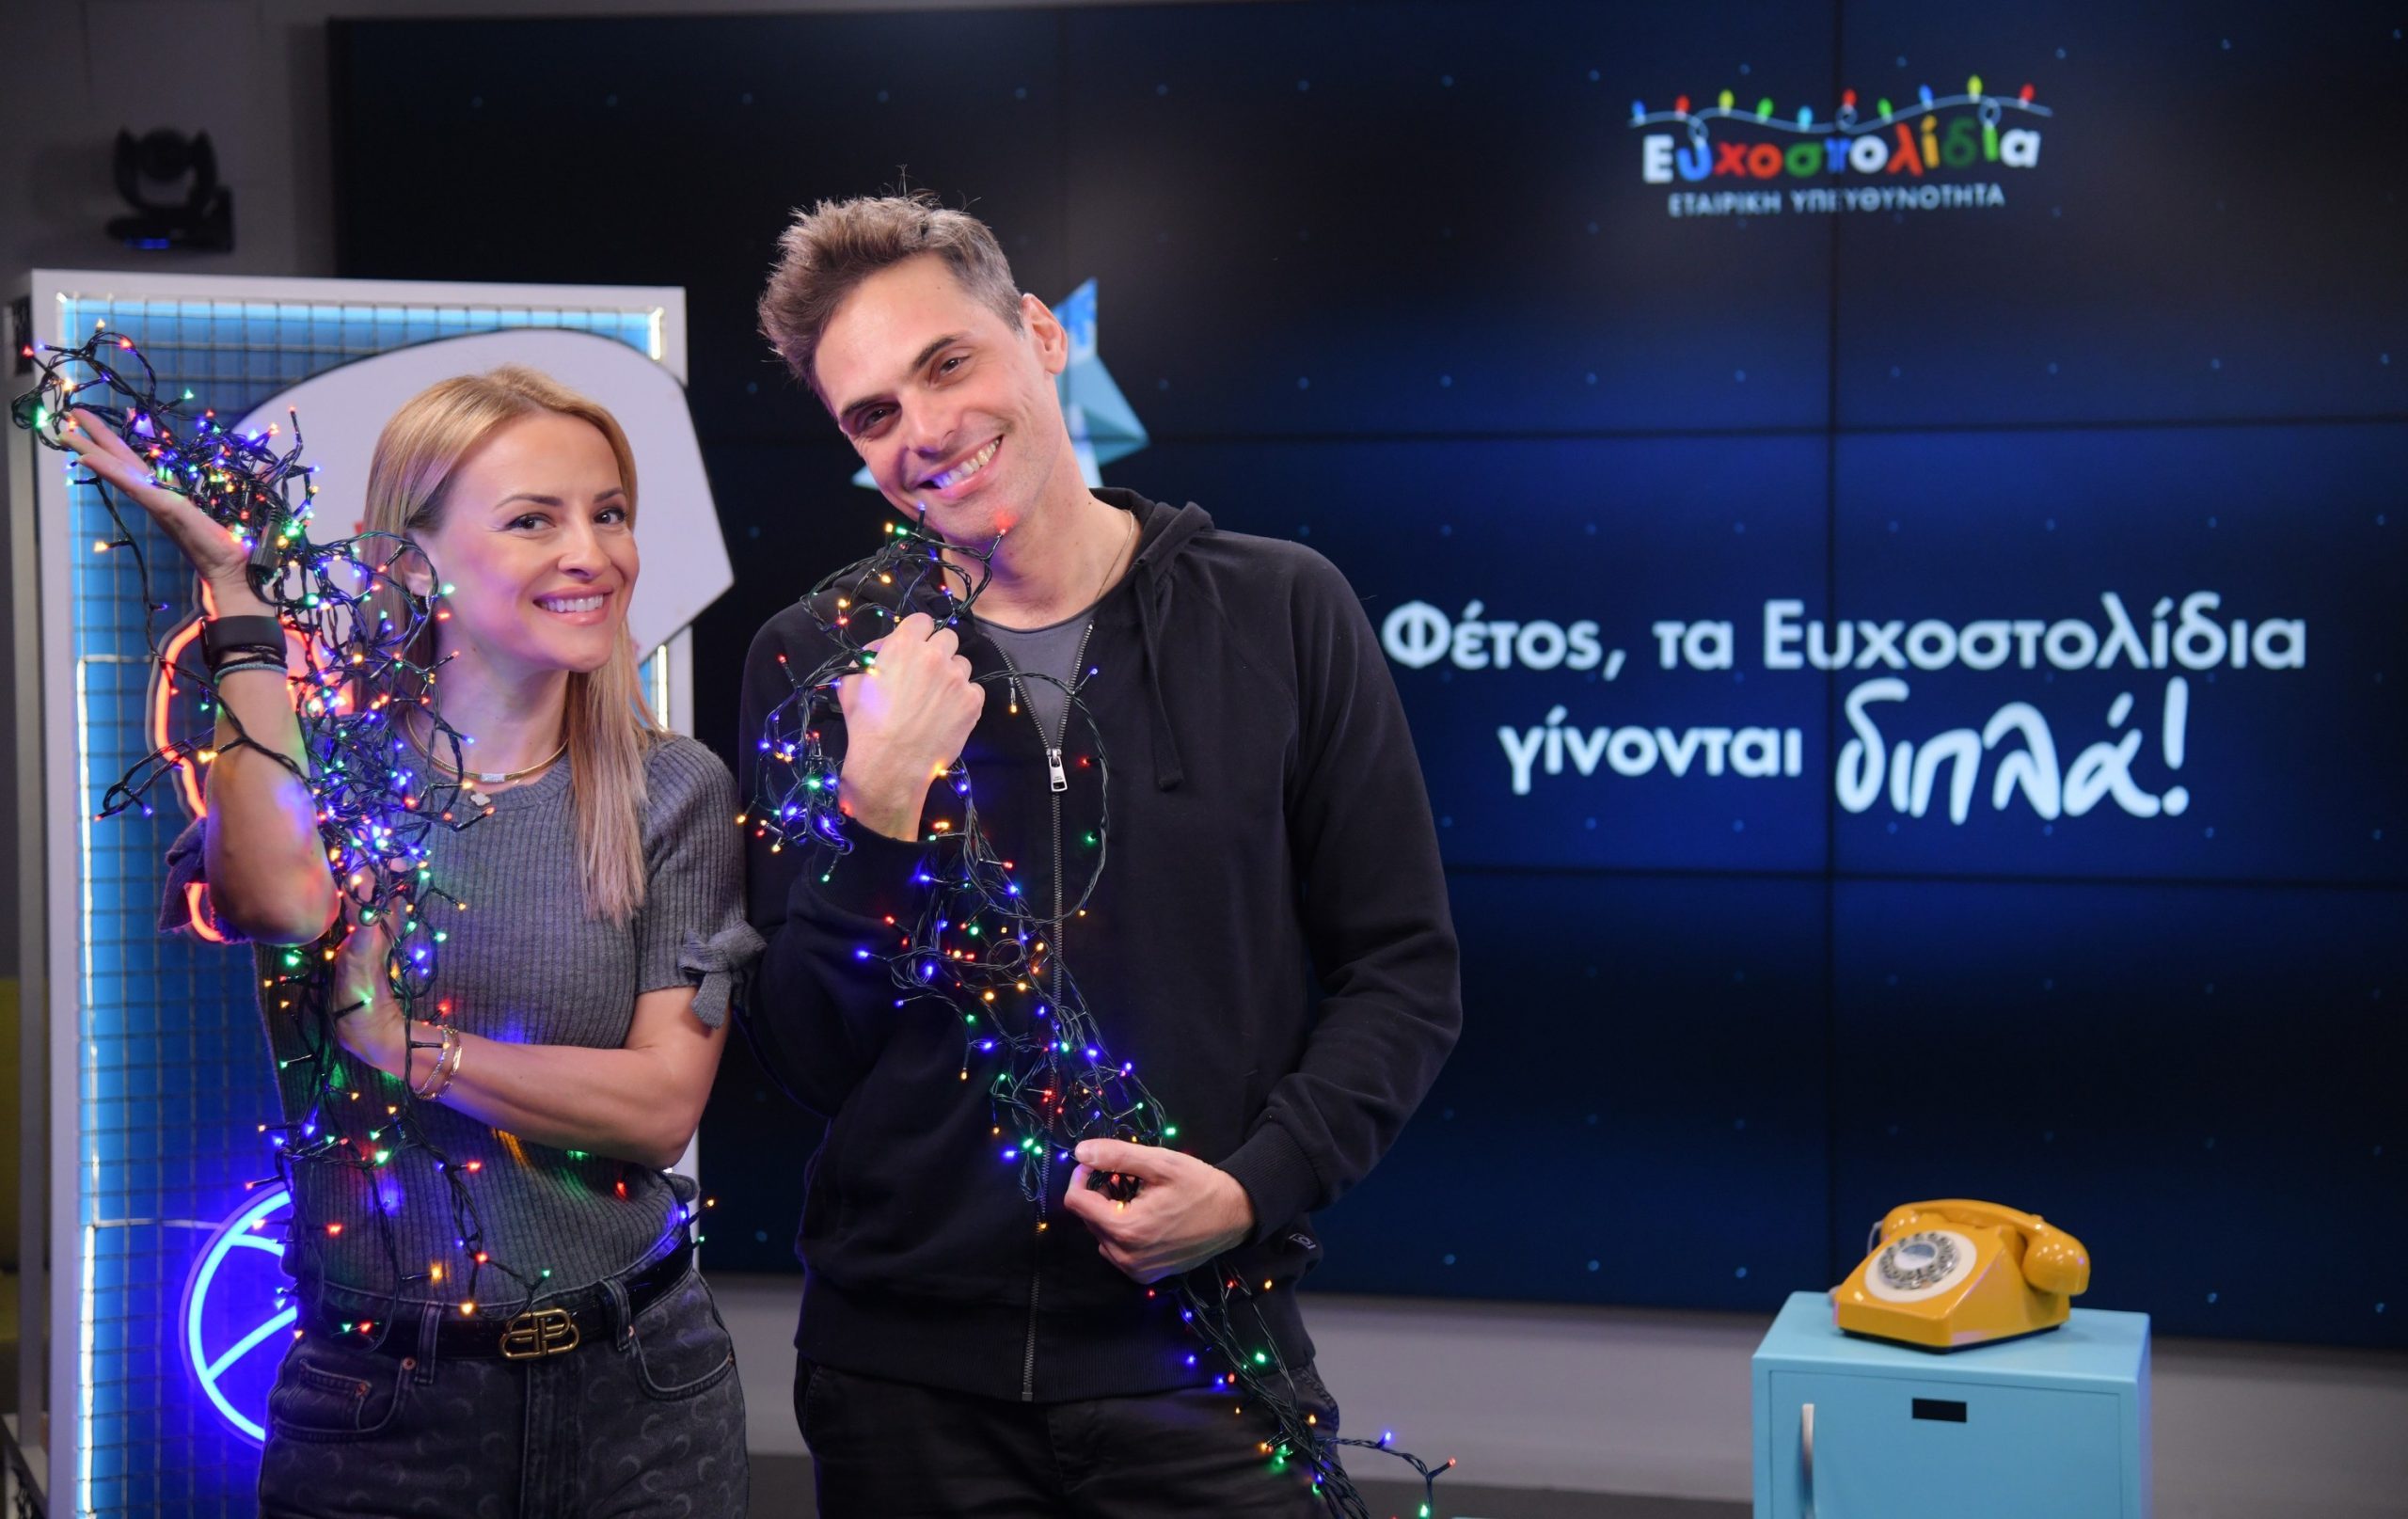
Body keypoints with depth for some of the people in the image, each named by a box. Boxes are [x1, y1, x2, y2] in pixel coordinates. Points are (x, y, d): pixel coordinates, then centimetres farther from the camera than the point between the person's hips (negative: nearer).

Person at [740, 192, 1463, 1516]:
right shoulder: (815, 662, -1)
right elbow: (808, 1061, -2)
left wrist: (1257, 1186, -12)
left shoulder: (1282, 613, -3)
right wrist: (878, 811, -16)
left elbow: (1403, 972, 1)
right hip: (905, 1368, 1)